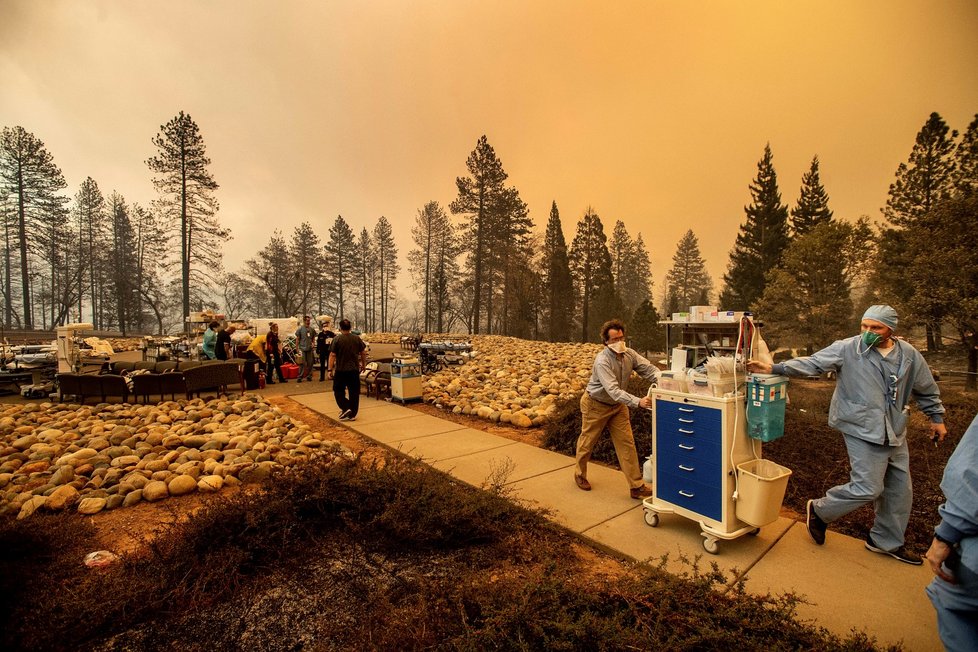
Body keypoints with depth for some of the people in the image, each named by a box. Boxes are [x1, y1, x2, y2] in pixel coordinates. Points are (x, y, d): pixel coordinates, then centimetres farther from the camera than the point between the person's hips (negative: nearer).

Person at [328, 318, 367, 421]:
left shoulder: (337, 339, -9)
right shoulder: (357, 338, 2)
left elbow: (332, 355, -11)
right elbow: (363, 353, 8)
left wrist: (330, 369, -6)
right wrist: (363, 365, 21)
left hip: (340, 370, -3)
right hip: (354, 370, 3)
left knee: (338, 390, 11)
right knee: (354, 392, 9)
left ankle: (345, 408, -6)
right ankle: (352, 414, 13)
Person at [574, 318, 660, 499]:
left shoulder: (629, 354, -11)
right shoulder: (602, 361, -32)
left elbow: (649, 368, -12)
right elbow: (613, 390, -40)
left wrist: (659, 377, -35)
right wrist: (638, 402, -50)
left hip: (617, 405, 5)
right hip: (596, 405, -5)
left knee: (627, 443, 2)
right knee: (587, 442, 11)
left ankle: (636, 486, 11)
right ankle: (580, 474, 36)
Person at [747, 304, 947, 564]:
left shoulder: (909, 355, 3)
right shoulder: (847, 349, -12)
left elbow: (927, 390, 17)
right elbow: (812, 363, -19)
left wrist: (937, 418, 21)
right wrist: (774, 368, -31)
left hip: (895, 434, 6)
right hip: (864, 432, -6)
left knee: (900, 490, 15)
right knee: (867, 488, -9)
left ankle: (886, 542, 34)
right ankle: (819, 510, 15)